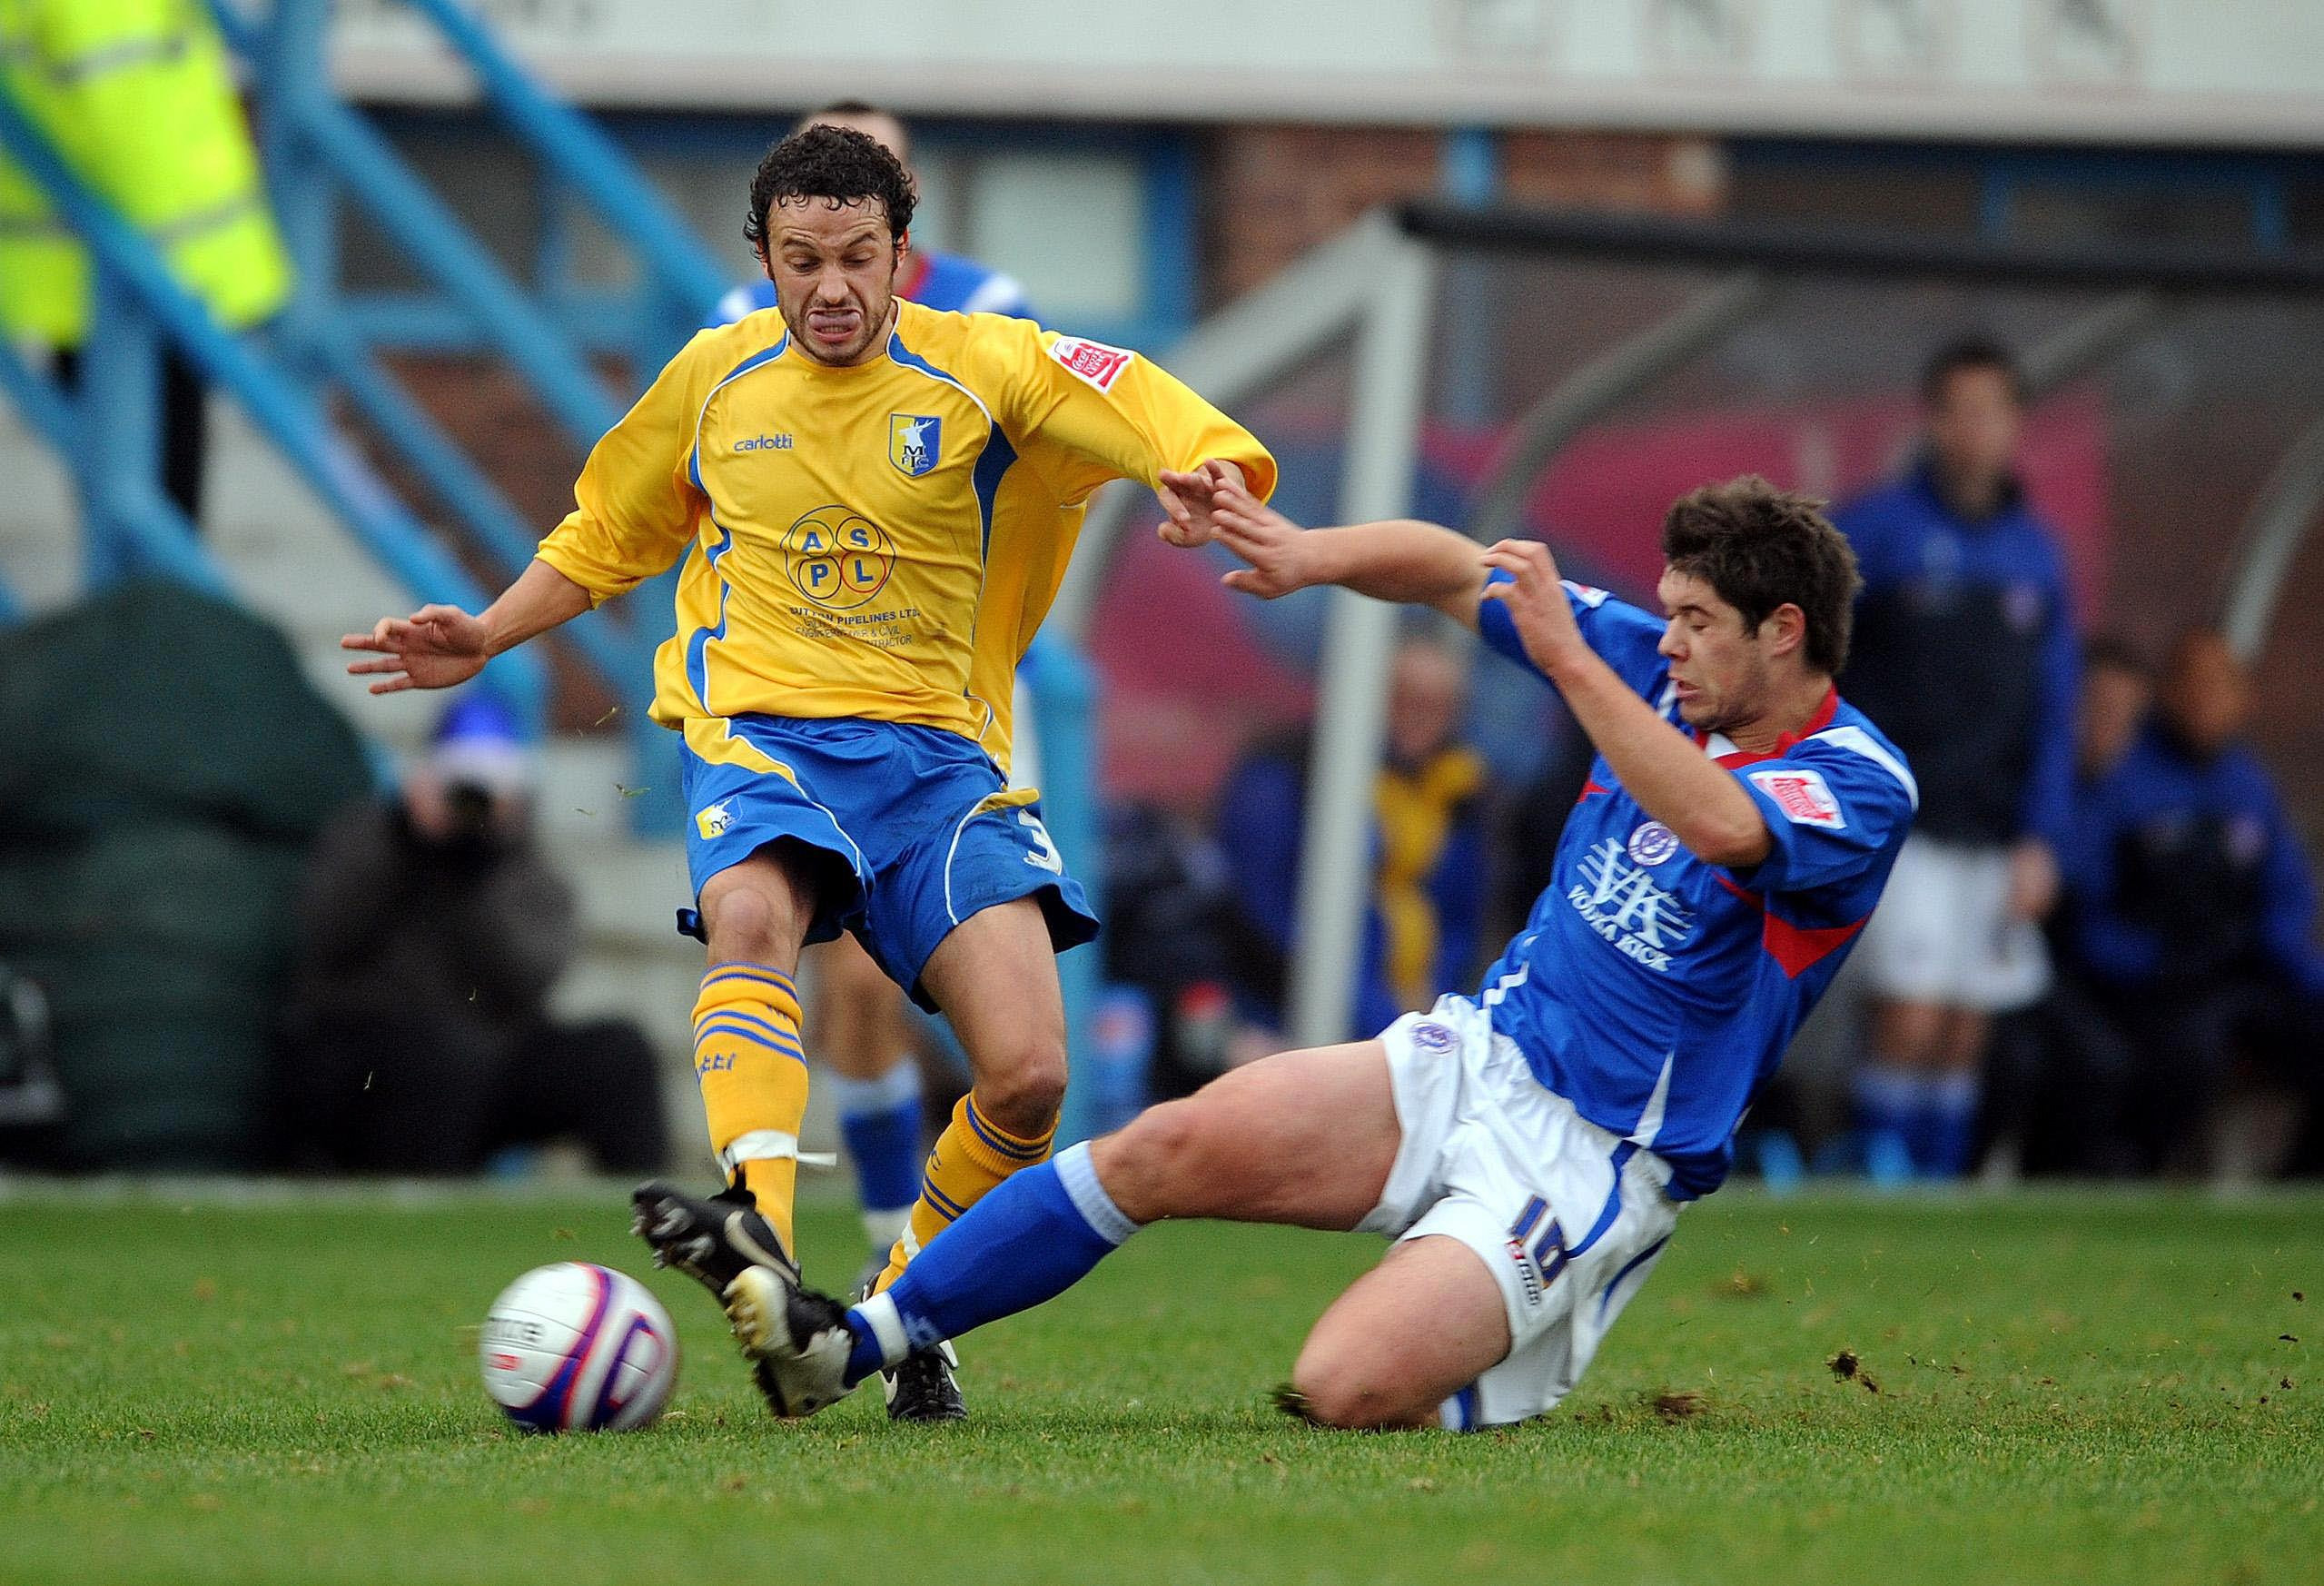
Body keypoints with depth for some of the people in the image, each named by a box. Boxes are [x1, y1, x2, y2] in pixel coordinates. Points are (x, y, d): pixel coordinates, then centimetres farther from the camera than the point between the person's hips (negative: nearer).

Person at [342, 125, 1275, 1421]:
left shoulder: (982, 366, 1)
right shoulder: (712, 380, 10)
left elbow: (1173, 428, -12)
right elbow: (605, 540, 27)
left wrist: (1202, 479, -35)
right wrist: (485, 640, 14)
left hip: (939, 752, 0)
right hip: (761, 731, 0)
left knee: (1030, 1075, -16)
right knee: (750, 914, -37)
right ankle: (760, 1240, -56)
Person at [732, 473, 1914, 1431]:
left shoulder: (1860, 787, -15)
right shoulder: (1665, 671, 6)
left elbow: (1723, 830, -37)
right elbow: (1456, 574, 12)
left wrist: (1567, 659, -37)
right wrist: (1317, 555, -6)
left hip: (1591, 1165, -7)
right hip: (1478, 1052, 7)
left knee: (1346, 1387, -27)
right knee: (1173, 1145, -14)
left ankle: (1508, 1393, 6)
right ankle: (853, 1343, -7)